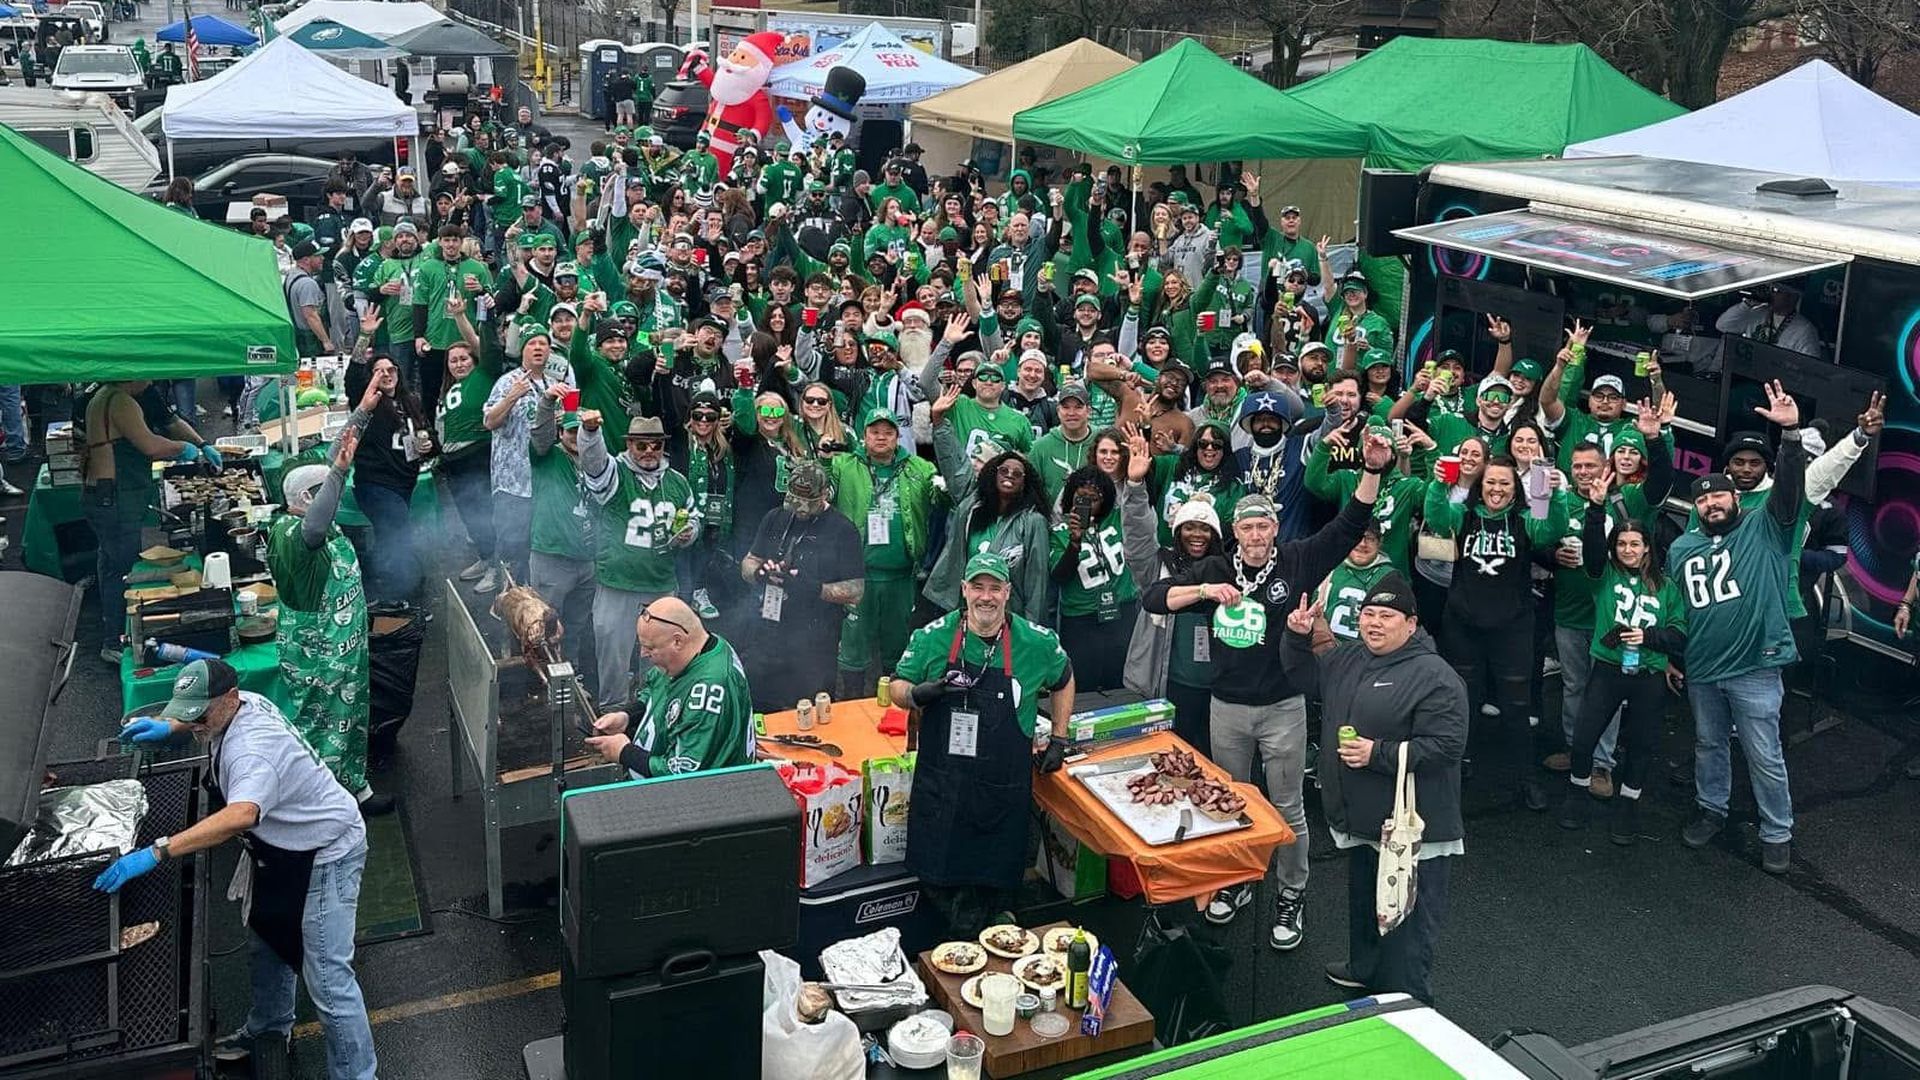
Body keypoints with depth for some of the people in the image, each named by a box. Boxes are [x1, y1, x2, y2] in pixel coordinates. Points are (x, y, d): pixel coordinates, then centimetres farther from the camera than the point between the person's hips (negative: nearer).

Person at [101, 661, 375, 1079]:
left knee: (329, 980, -8)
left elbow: (241, 816, -53)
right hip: (281, 849, 11)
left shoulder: (252, 749, -35)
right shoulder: (244, 702, -6)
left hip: (325, 856, -11)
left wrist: (155, 853, -54)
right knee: (269, 939, 29)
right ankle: (269, 1026, 52)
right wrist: (168, 727, 3)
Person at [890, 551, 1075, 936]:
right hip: (940, 784, 1)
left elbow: (1063, 682, 15)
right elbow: (897, 687, 5)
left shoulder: (1037, 643, -5)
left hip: (1003, 789, -1)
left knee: (997, 882, 7)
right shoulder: (933, 636, -5)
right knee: (935, 875, 6)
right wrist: (919, 694, -17)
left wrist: (1058, 740, 11)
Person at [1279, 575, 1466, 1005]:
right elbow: (1304, 676, 24)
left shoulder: (1434, 677, -19)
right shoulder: (1347, 658, 6)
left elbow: (1447, 746, -23)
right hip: (1362, 821, 9)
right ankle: (1365, 967, 47)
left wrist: (1379, 754, -25)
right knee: (1363, 901, 27)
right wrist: (1297, 638, 5)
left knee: (1407, 918, 0)